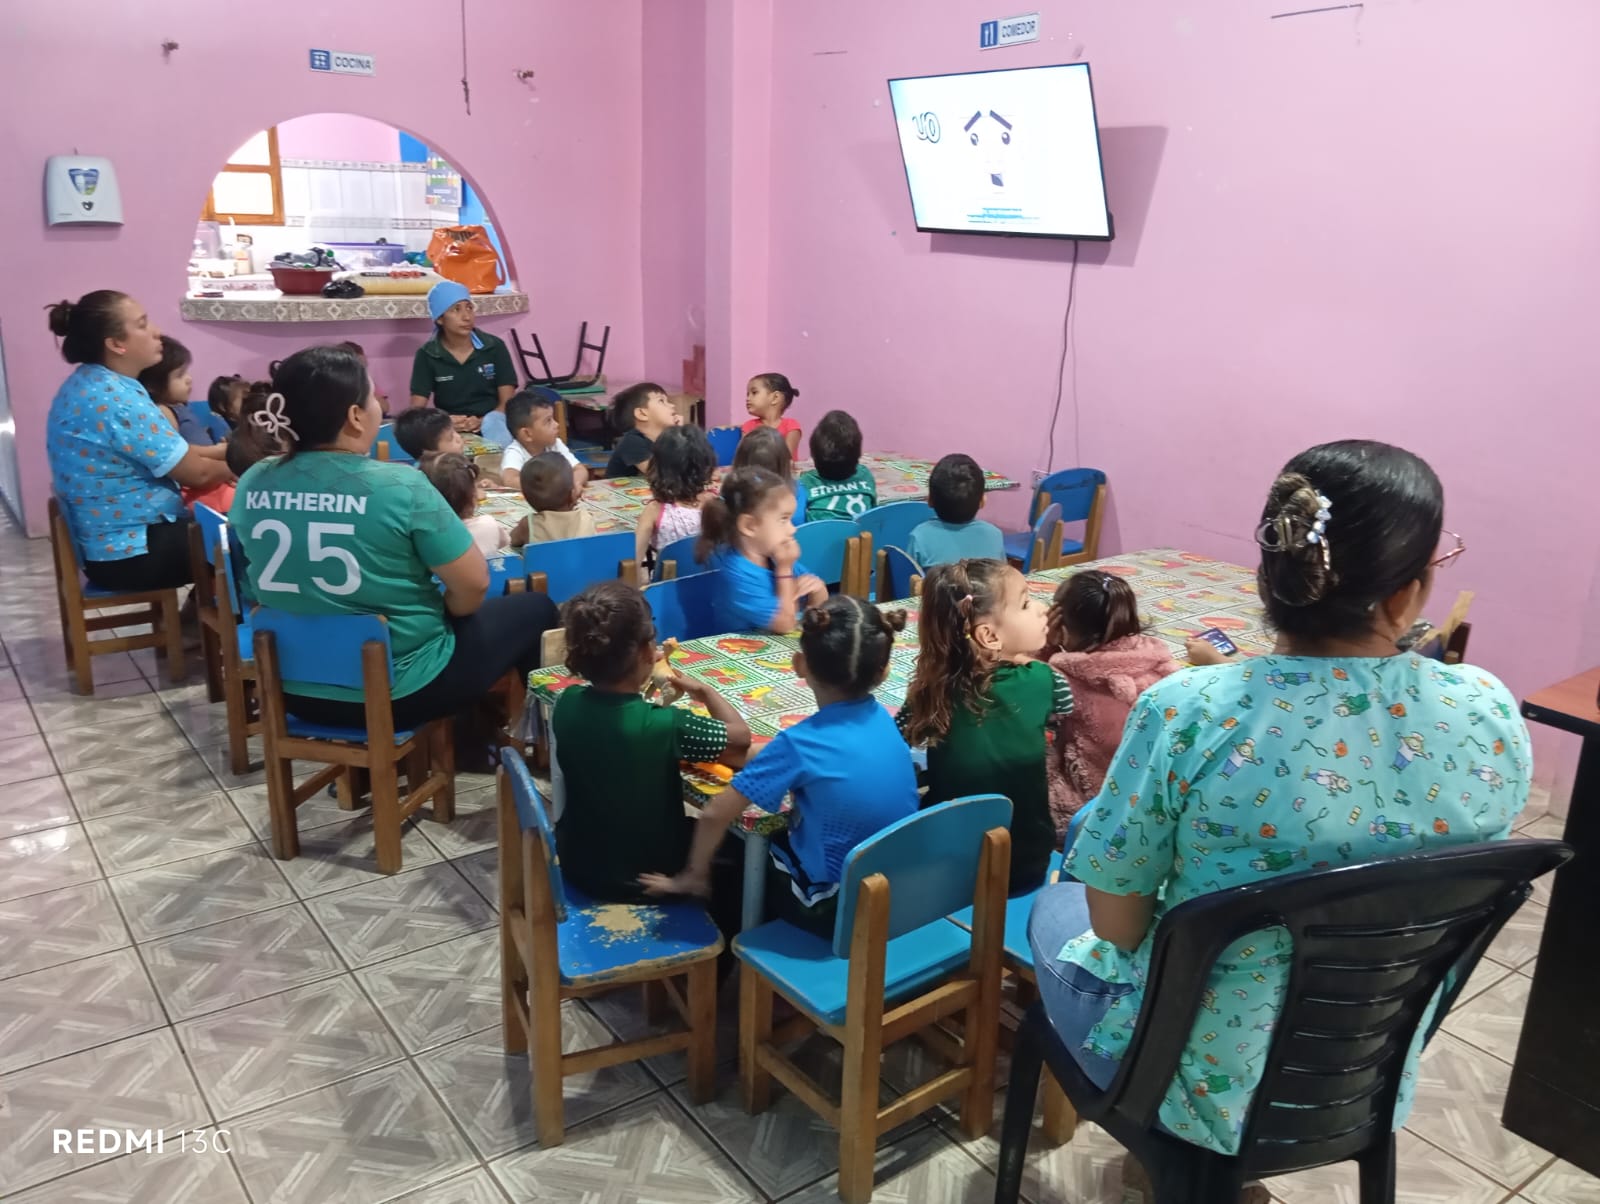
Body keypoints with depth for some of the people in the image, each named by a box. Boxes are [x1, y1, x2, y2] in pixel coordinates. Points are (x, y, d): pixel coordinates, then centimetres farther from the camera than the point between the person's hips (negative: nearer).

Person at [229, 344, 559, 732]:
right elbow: (473, 585, -17)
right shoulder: (399, 486, -22)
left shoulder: (252, 484, -5)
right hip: (401, 692, -6)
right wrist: (445, 613, 5)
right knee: (535, 609, 16)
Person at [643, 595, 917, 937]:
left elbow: (715, 814, -23)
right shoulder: (882, 719, -6)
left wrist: (693, 876, -5)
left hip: (837, 909, -6)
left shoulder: (800, 743, -26)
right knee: (765, 841, 28)